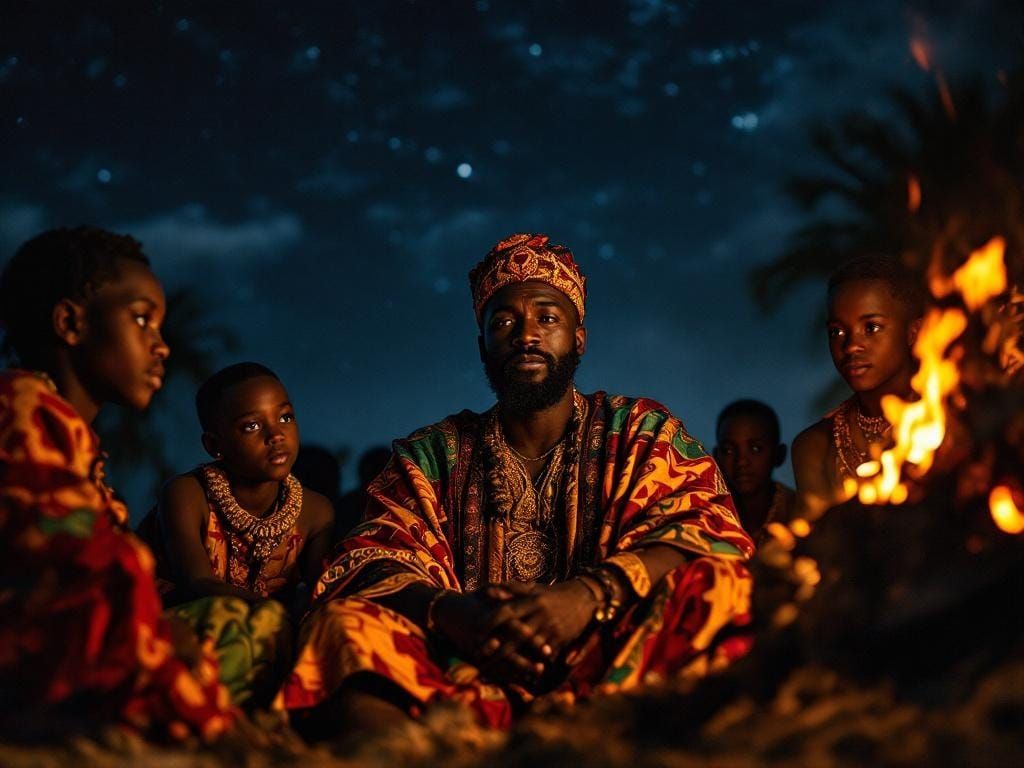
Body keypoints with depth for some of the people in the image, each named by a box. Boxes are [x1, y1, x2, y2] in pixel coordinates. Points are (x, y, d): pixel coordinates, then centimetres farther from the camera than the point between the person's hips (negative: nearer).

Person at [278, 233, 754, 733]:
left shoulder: (640, 434, 15)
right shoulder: (432, 457, 18)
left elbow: (707, 535, -2)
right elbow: (370, 567, 4)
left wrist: (587, 594, -23)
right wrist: (452, 611, -21)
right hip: (468, 679, 0)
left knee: (718, 587, -29)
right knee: (346, 624, -27)